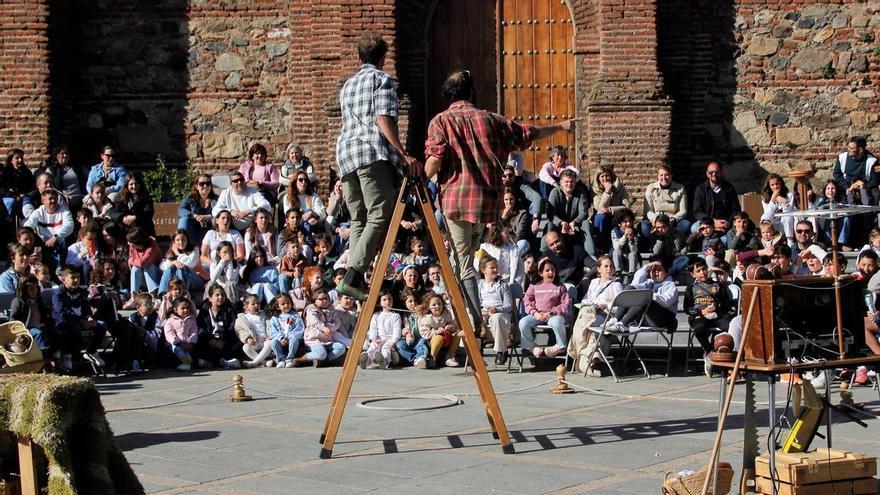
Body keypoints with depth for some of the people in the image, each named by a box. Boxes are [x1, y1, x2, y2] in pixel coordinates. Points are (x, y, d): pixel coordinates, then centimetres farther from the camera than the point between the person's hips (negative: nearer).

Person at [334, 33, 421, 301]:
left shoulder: (347, 85, 28)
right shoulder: (382, 79, 4)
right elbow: (383, 119, -9)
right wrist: (403, 154, -16)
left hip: (345, 152, 8)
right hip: (373, 153, -8)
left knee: (358, 219, 7)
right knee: (379, 216, -13)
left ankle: (358, 280, -3)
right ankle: (352, 277, -27)